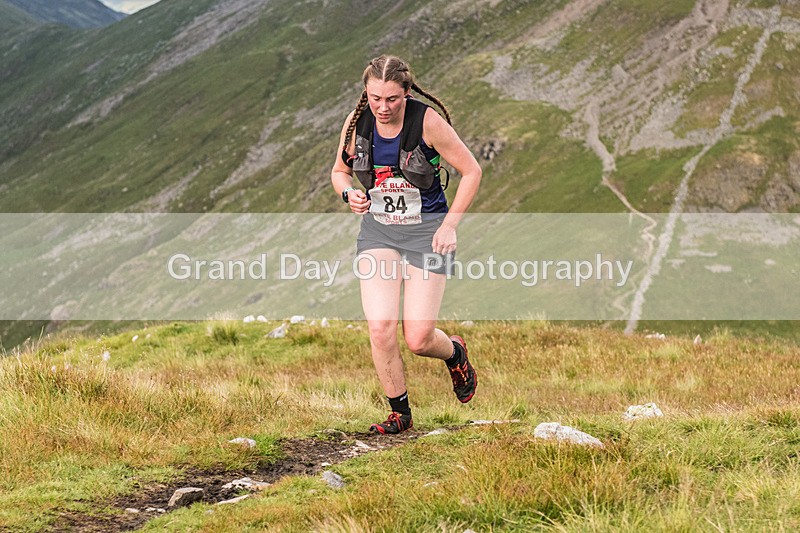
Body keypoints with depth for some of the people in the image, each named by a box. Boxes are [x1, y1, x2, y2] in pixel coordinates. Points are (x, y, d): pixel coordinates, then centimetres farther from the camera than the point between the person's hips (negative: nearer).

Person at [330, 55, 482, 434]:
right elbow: (339, 170, 12)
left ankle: (455, 353, 31)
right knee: (380, 327, -14)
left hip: (427, 229, -3)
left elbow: (471, 171, -7)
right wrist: (349, 193, -11)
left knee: (418, 339, -7)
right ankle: (400, 414, 6)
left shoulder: (428, 121, -16)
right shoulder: (357, 122, -6)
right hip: (378, 230, 3)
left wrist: (450, 225, -12)